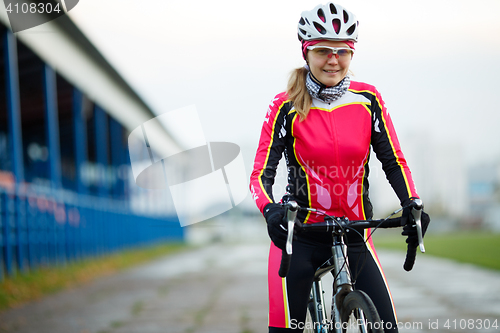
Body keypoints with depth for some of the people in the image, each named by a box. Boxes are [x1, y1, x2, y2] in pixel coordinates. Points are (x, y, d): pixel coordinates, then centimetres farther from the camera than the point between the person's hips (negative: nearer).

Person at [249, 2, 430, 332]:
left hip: (354, 234, 2)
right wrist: (271, 210, -32)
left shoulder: (368, 100, -1)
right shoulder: (287, 107, -8)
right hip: (299, 234, -2)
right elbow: (261, 174, -11)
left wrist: (412, 203, -17)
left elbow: (394, 161, 1)